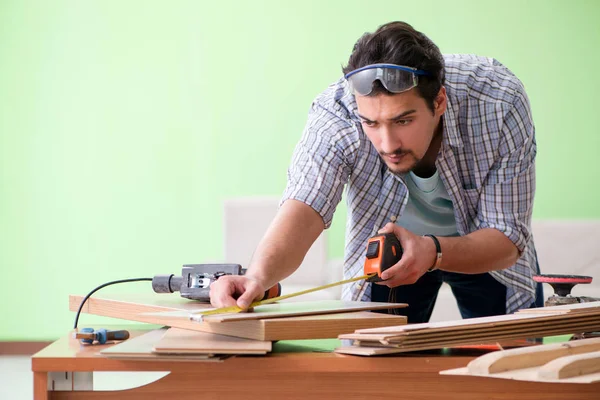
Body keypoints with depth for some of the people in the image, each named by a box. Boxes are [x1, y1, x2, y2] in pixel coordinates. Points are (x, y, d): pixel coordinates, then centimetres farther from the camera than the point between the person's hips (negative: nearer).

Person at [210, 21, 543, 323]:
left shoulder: (502, 105, -35)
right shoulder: (335, 113, -34)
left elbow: (508, 239, -30)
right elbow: (303, 211, -45)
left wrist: (433, 252, -49)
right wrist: (259, 275, -66)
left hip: (483, 247, 0)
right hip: (388, 243, 0)